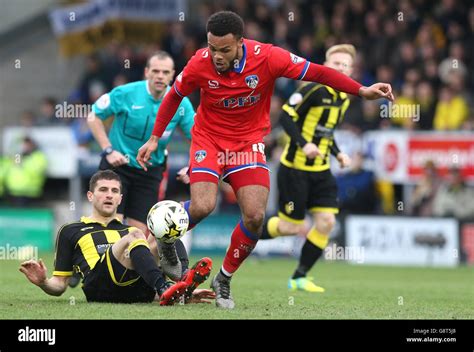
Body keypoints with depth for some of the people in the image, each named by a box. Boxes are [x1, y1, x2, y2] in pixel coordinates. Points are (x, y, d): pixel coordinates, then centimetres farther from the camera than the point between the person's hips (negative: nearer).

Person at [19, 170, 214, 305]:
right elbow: (59, 285, 22)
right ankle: (165, 288, -56)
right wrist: (43, 282, -2)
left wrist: (186, 295, 13)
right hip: (100, 287, -4)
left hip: (140, 291, 4)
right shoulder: (71, 232, 27)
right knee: (134, 237, -30)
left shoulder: (130, 230, 36)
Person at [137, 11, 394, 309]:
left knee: (255, 216, -13)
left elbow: (317, 72, -14)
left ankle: (224, 280, 9)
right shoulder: (200, 64, -17)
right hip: (209, 139, -1)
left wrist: (362, 91, -22)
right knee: (202, 207, -23)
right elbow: (174, 96, 3)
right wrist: (155, 138, 5)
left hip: (248, 141, 1)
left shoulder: (267, 58, -20)